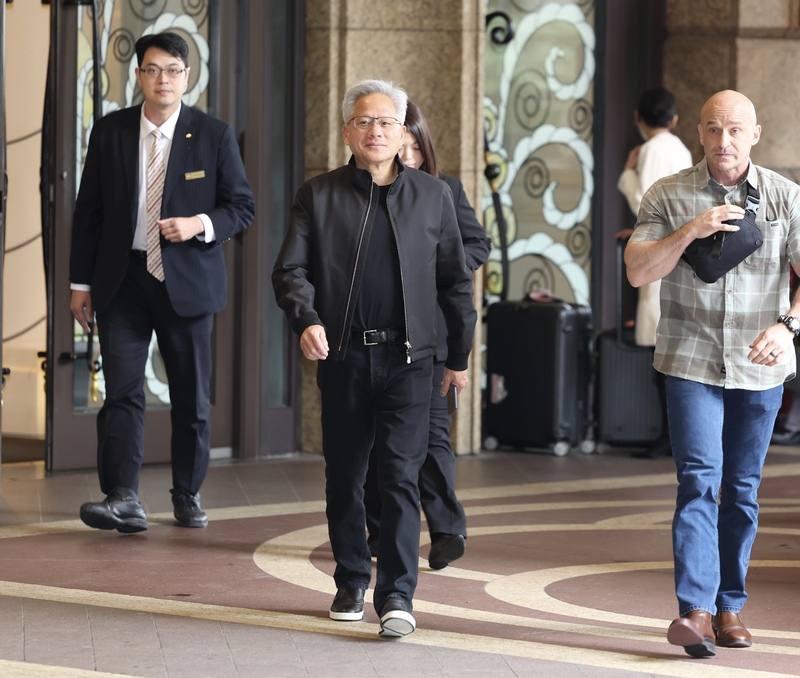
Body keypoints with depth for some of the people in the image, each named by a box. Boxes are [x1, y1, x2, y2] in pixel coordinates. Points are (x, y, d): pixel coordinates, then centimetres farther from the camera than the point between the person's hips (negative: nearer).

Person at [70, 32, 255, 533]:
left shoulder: (214, 135, 0)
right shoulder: (109, 131, 3)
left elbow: (242, 207, 3)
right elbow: (88, 211, 7)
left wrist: (201, 224, -17)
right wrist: (81, 282, 5)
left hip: (188, 282, 0)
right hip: (123, 280, 0)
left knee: (192, 397, 7)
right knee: (122, 390, -9)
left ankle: (188, 496, 19)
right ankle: (123, 499, -13)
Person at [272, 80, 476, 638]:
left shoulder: (433, 195, 7)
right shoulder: (319, 195, 5)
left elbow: (455, 280, 12)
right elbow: (291, 269, 1)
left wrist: (460, 355, 13)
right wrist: (307, 320, -18)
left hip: (407, 359, -1)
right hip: (343, 357, 1)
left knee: (401, 476, -9)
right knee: (344, 476, 9)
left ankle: (397, 593, -9)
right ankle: (351, 582, 24)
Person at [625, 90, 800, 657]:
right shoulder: (668, 196, 1)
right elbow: (638, 272, -4)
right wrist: (689, 232, -18)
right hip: (693, 361, -2)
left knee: (742, 490, 10)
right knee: (699, 481, -13)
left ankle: (730, 606, 21)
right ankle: (695, 611, -20)